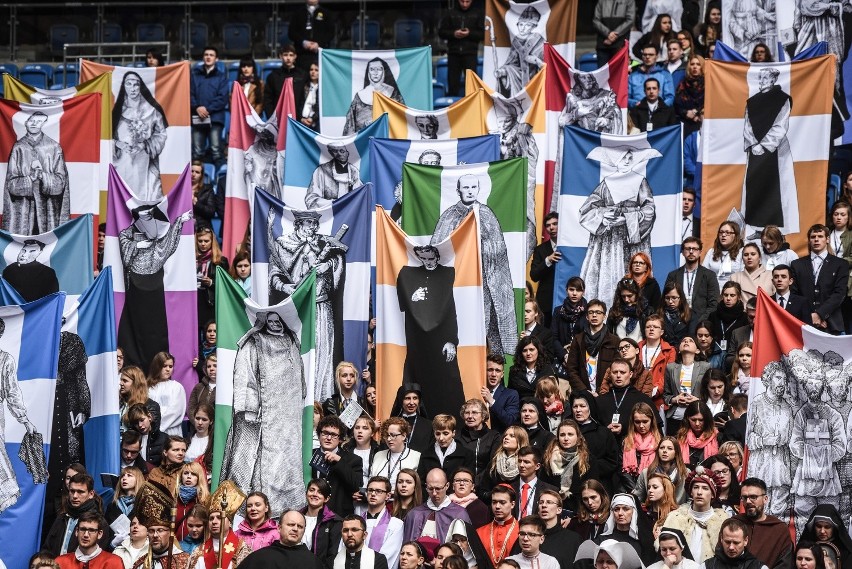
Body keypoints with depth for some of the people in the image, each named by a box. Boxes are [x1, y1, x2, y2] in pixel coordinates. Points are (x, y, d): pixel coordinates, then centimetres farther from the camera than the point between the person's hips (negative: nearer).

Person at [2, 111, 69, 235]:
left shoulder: (53, 147, 1)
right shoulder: (18, 148, 3)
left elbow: (60, 181, 0)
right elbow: (11, 183, 1)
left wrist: (42, 175, -17)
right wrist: (30, 178, -16)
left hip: (48, 209, 0)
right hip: (23, 209, 0)